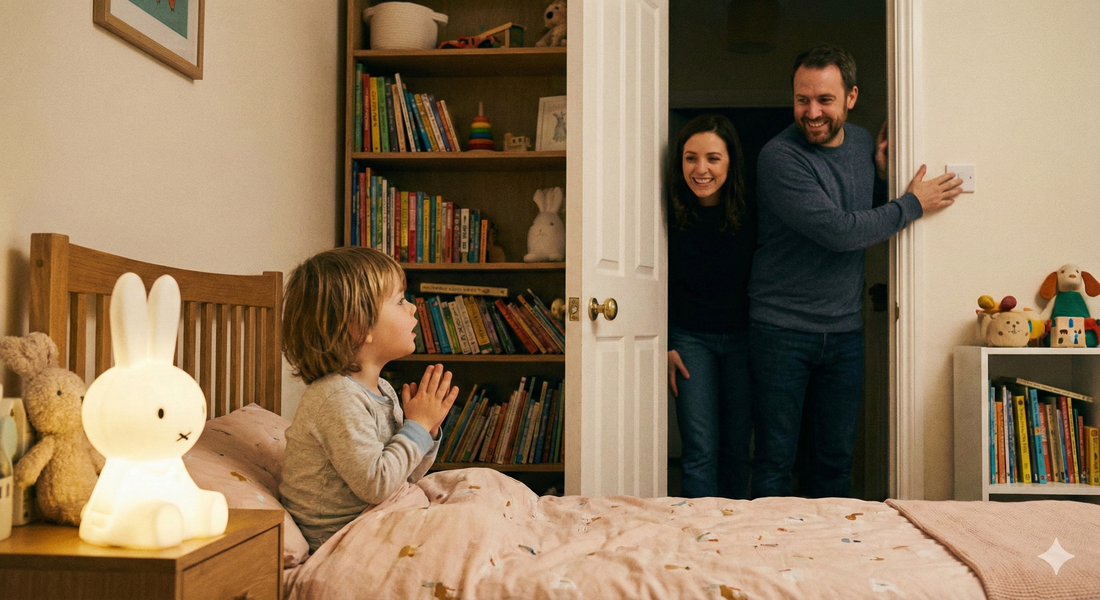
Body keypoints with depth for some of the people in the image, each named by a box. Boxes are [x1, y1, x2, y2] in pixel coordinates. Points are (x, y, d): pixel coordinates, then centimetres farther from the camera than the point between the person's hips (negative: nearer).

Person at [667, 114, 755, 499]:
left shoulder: (751, 212, -12)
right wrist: (665, 346, -3)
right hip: (689, 337, -1)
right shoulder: (670, 211, -12)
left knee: (737, 448, 8)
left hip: (742, 337, 1)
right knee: (699, 451, -6)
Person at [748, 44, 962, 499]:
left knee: (836, 461, 12)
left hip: (845, 331, 6)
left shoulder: (863, 142, 8)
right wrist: (913, 204, -9)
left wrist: (883, 176, 1)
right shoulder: (780, 157, -15)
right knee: (775, 461, 1)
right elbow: (838, 231, -20)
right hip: (782, 329, -5)